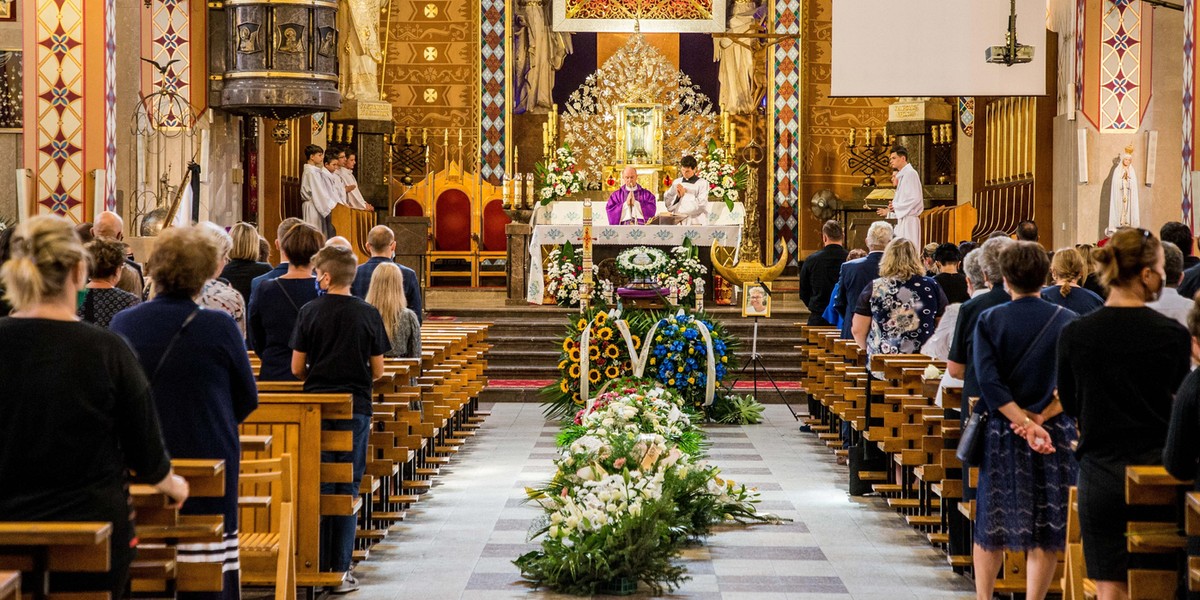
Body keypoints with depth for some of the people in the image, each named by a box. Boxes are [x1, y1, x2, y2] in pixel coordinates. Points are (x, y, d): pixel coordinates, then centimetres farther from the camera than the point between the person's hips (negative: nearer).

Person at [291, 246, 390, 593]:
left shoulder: (310, 312, -3)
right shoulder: (369, 314, -1)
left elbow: (297, 368, -1)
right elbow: (378, 371, 2)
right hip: (356, 407, 0)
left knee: (318, 486, 8)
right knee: (347, 488, 4)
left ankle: (317, 567, 9)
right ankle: (340, 571, 4)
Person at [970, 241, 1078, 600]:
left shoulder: (989, 320, -3)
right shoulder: (1067, 321, -3)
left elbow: (989, 381, -14)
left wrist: (1025, 423, -15)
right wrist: (1040, 419, -12)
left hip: (1001, 433, 1)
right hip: (1056, 434, -1)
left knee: (991, 526, 13)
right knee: (1046, 531, 5)